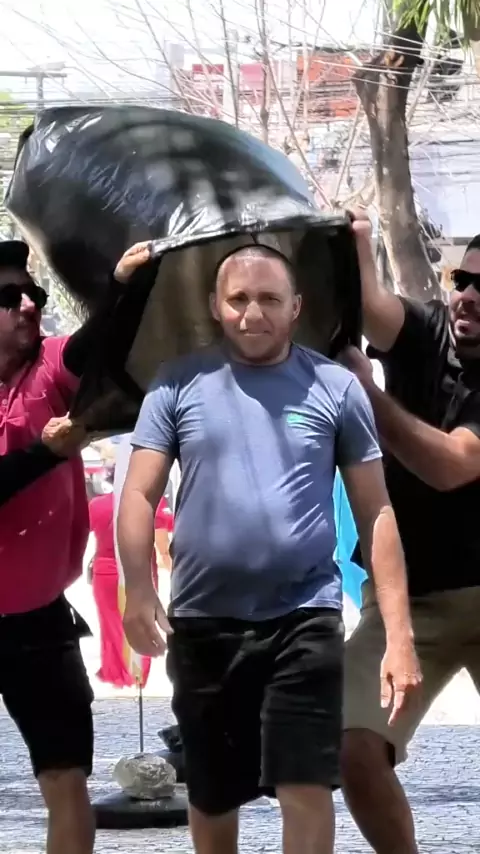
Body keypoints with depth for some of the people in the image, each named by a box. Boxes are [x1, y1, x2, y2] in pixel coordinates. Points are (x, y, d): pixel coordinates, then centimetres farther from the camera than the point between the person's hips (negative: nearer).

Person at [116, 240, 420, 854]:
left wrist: (398, 632, -3)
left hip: (305, 617, -2)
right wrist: (138, 590, -15)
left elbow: (375, 512, 3)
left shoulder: (335, 388, 2)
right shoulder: (180, 384, 4)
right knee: (210, 793, 13)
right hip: (204, 622, 2)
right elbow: (140, 494, 1)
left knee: (307, 787, -9)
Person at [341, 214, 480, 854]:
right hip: (406, 596, 3)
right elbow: (367, 305, -22)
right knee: (353, 748, -14)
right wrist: (353, 248, -42)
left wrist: (366, 391, -24)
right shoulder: (424, 334, -1)